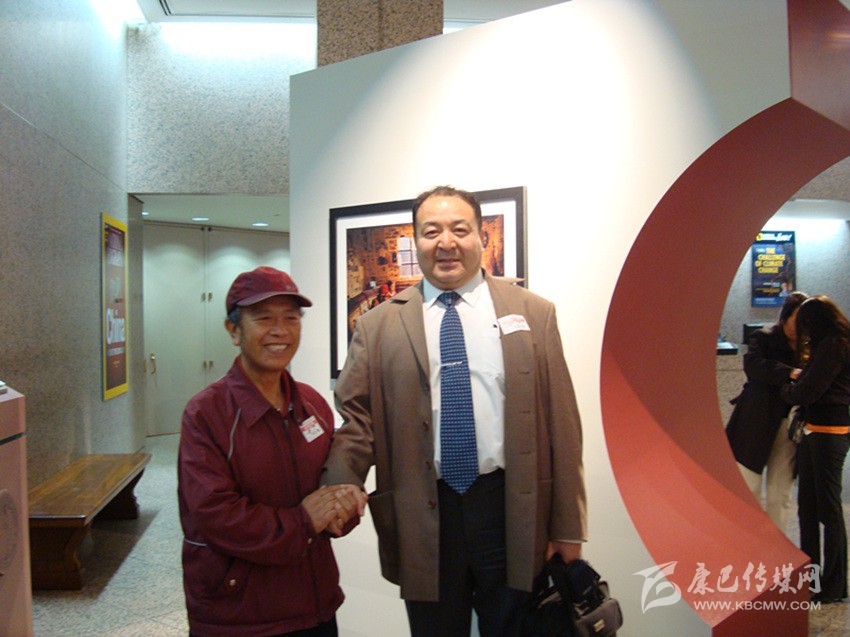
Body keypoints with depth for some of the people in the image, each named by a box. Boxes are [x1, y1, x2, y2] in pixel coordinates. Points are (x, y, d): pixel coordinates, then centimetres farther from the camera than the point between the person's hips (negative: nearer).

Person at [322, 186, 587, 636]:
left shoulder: (533, 313, 1)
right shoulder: (378, 326, 2)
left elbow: (560, 421, 0)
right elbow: (356, 420, -1)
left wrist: (568, 527, 0)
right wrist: (339, 495, -19)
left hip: (512, 510, 0)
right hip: (422, 515, 0)